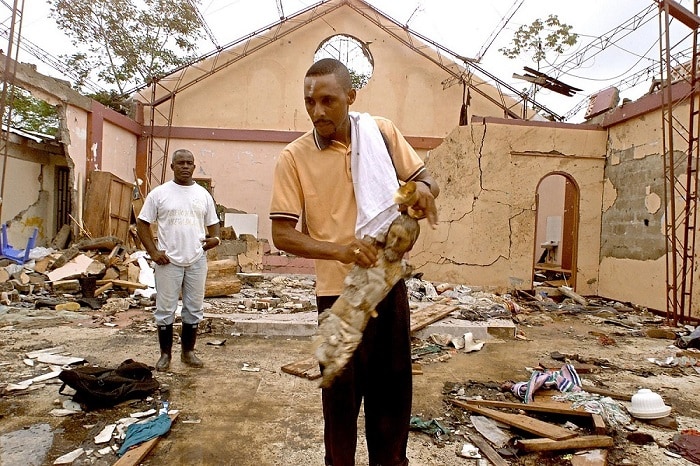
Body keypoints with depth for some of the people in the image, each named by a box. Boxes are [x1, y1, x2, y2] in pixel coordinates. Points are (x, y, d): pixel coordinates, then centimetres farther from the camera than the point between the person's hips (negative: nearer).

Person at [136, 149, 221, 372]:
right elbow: (142, 223, 1)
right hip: (168, 261, -2)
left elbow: (213, 224, 13)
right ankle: (165, 354, 21)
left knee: (194, 309, 10)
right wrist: (153, 252, -9)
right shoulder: (159, 193, -1)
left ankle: (188, 351, 26)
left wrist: (215, 239, -9)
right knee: (165, 310, 6)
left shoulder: (203, 194, 7)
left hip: (196, 261, 3)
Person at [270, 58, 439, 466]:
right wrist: (339, 250, -27)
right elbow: (283, 234, -11)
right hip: (340, 291, -3)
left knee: (394, 385, 17)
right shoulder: (294, 157, -8)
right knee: (342, 392, 11)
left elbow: (426, 179, 8)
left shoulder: (382, 132, 0)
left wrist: (422, 188, -17)